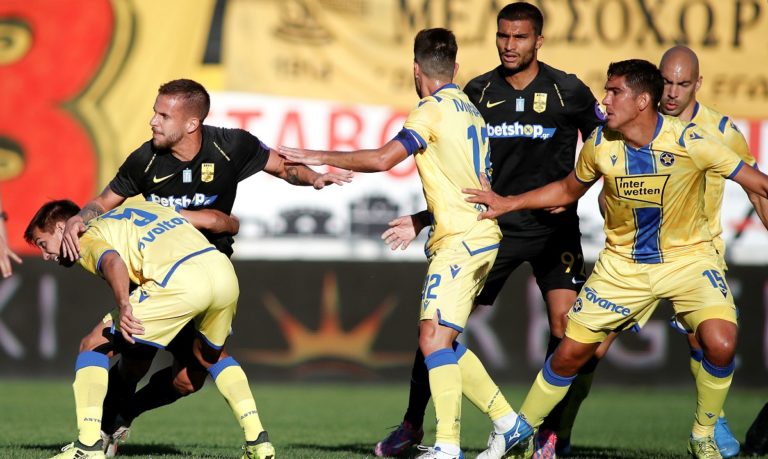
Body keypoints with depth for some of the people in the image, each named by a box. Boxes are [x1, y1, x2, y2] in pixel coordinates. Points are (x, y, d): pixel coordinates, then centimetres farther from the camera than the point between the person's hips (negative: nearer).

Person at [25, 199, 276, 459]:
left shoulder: (86, 239, 13)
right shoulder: (136, 206, 34)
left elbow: (112, 261, -13)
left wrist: (124, 305, -26)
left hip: (181, 281, -7)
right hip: (225, 271, 7)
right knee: (210, 356, 35)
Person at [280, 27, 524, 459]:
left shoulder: (434, 109, -11)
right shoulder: (469, 108, 16)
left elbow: (382, 159, -20)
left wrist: (322, 157, -11)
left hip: (461, 241, -9)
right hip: (477, 234, 9)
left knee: (434, 337, -16)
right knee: (445, 342, 14)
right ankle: (509, 422, 16)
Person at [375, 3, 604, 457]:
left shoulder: (568, 91, -6)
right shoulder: (478, 92, 2)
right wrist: (425, 219, 5)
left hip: (554, 227, -2)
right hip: (493, 222, 2)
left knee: (565, 325, -16)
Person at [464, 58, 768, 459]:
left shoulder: (689, 141, -22)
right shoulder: (600, 143, -10)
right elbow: (568, 190, 10)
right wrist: (508, 204, 4)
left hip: (688, 257, -3)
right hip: (622, 262, 3)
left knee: (720, 344, -25)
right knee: (570, 352, 1)